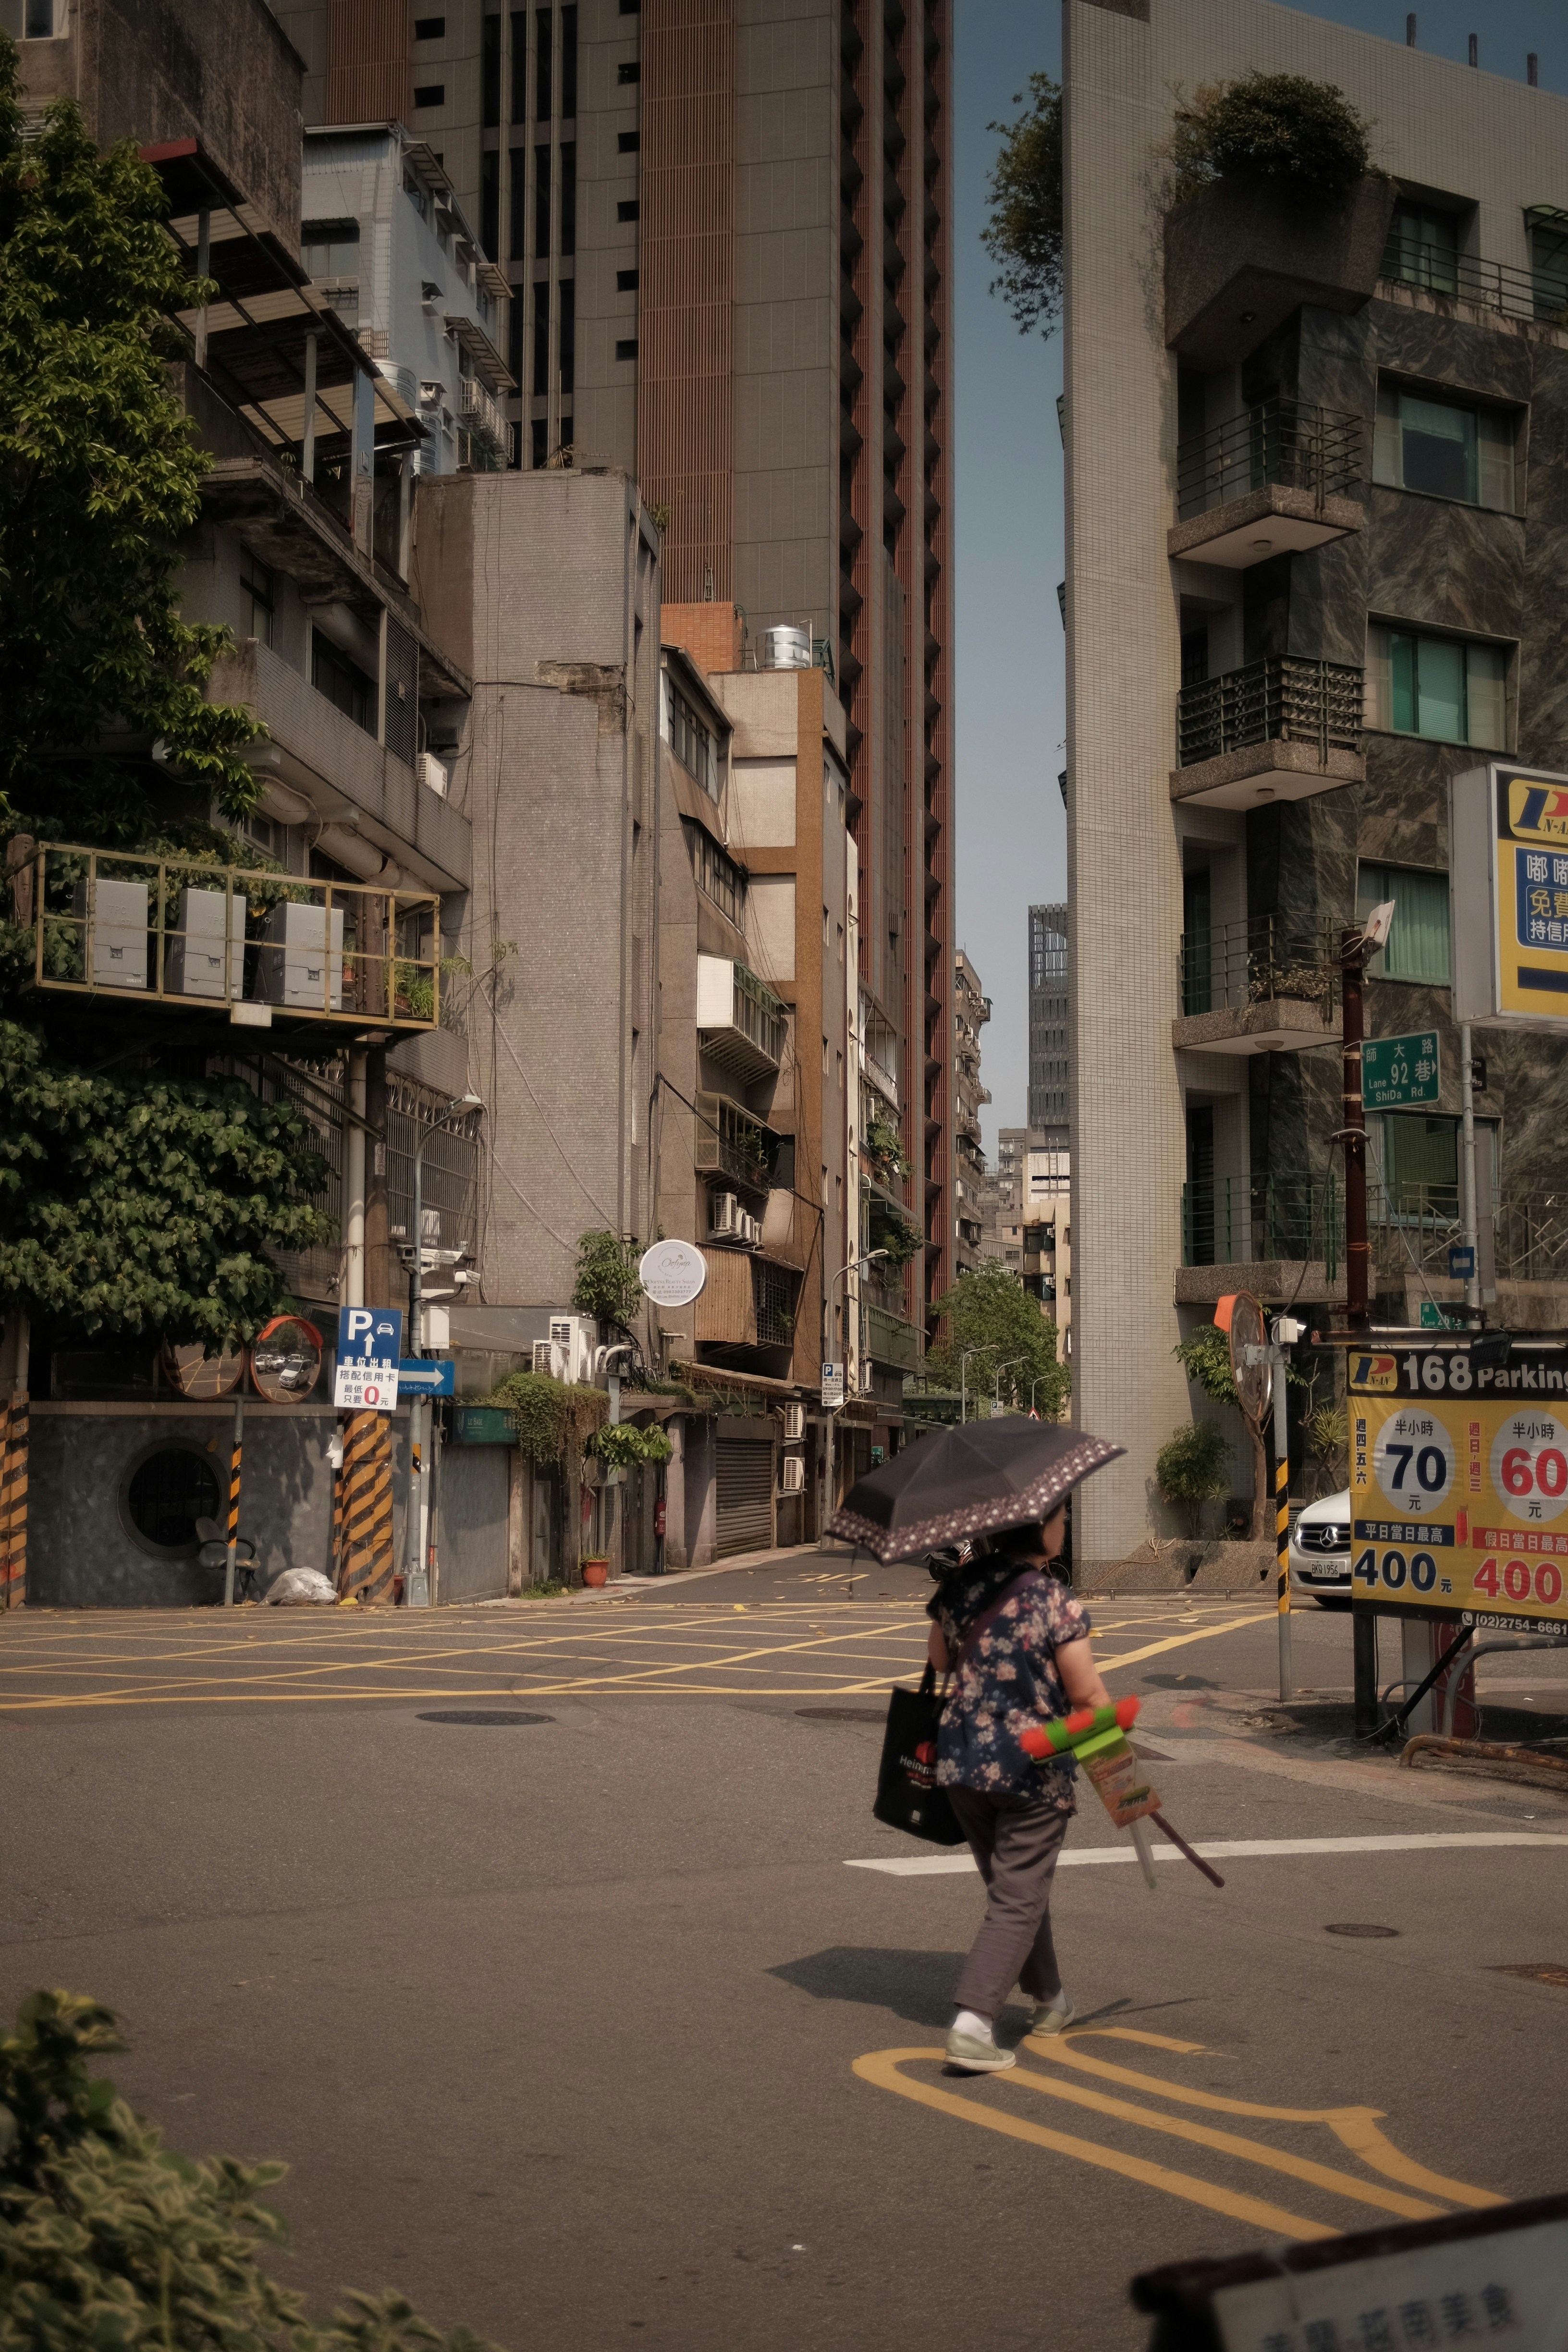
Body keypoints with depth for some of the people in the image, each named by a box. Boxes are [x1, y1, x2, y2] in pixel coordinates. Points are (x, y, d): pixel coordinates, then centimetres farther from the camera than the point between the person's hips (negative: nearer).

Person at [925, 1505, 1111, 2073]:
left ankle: (1049, 2000, 37)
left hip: (961, 1763, 6)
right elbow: (1088, 1696, -11)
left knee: (1012, 1884, 22)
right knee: (1018, 1901, 2)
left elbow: (940, 1659, 14)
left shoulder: (959, 1588, 0)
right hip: (1034, 1769, -6)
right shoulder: (1058, 1603, -15)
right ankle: (973, 2023, -10)